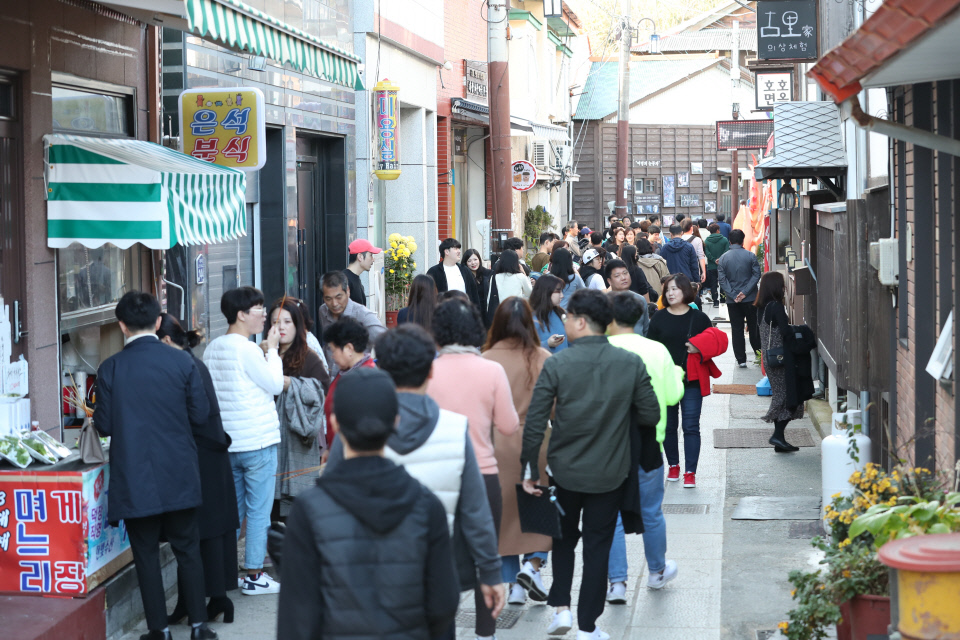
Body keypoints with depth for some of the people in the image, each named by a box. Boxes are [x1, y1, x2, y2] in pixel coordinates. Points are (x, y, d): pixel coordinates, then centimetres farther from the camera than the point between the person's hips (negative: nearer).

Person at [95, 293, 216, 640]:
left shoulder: (110, 369, -8)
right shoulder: (181, 361, -6)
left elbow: (104, 425, -4)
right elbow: (200, 414, -2)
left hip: (134, 479, -1)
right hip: (179, 477, 1)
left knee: (146, 553, 8)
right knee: (188, 549, 12)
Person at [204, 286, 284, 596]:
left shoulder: (212, 349, 7)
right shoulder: (248, 350, -17)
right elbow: (275, 385, -9)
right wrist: (272, 349, 0)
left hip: (226, 443, 7)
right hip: (258, 442, -7)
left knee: (232, 510, 15)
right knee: (258, 512, 1)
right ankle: (254, 576, 5)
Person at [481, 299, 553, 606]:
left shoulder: (487, 360, -8)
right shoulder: (544, 359, -7)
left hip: (497, 444, 1)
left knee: (504, 511, 11)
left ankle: (512, 585, 14)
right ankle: (533, 564, -3)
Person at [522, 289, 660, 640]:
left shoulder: (556, 364, -14)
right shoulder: (631, 363, -8)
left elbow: (534, 422, -14)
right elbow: (651, 416, -4)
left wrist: (531, 470, -3)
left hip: (565, 470, -1)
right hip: (610, 473, 1)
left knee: (564, 537, 23)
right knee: (598, 545, 10)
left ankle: (561, 607, 14)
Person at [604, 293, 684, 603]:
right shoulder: (657, 351, -5)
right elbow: (673, 395, 2)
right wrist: (677, 375, 21)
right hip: (646, 441, 2)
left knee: (612, 515, 7)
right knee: (651, 512, 17)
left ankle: (617, 582, 3)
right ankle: (657, 571, 35)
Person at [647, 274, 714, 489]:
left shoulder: (699, 318, 2)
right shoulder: (659, 318, 5)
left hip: (692, 381, -2)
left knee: (691, 426, -5)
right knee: (668, 425, 9)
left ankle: (690, 472, -2)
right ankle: (673, 465, 26)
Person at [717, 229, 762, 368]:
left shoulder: (723, 258, -1)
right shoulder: (750, 256, -4)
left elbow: (721, 279, -7)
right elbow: (756, 275, -10)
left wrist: (733, 295, -11)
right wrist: (745, 292, -11)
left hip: (732, 301, 1)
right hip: (750, 299, -1)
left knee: (737, 329, 5)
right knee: (754, 327, 13)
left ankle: (741, 360, 3)